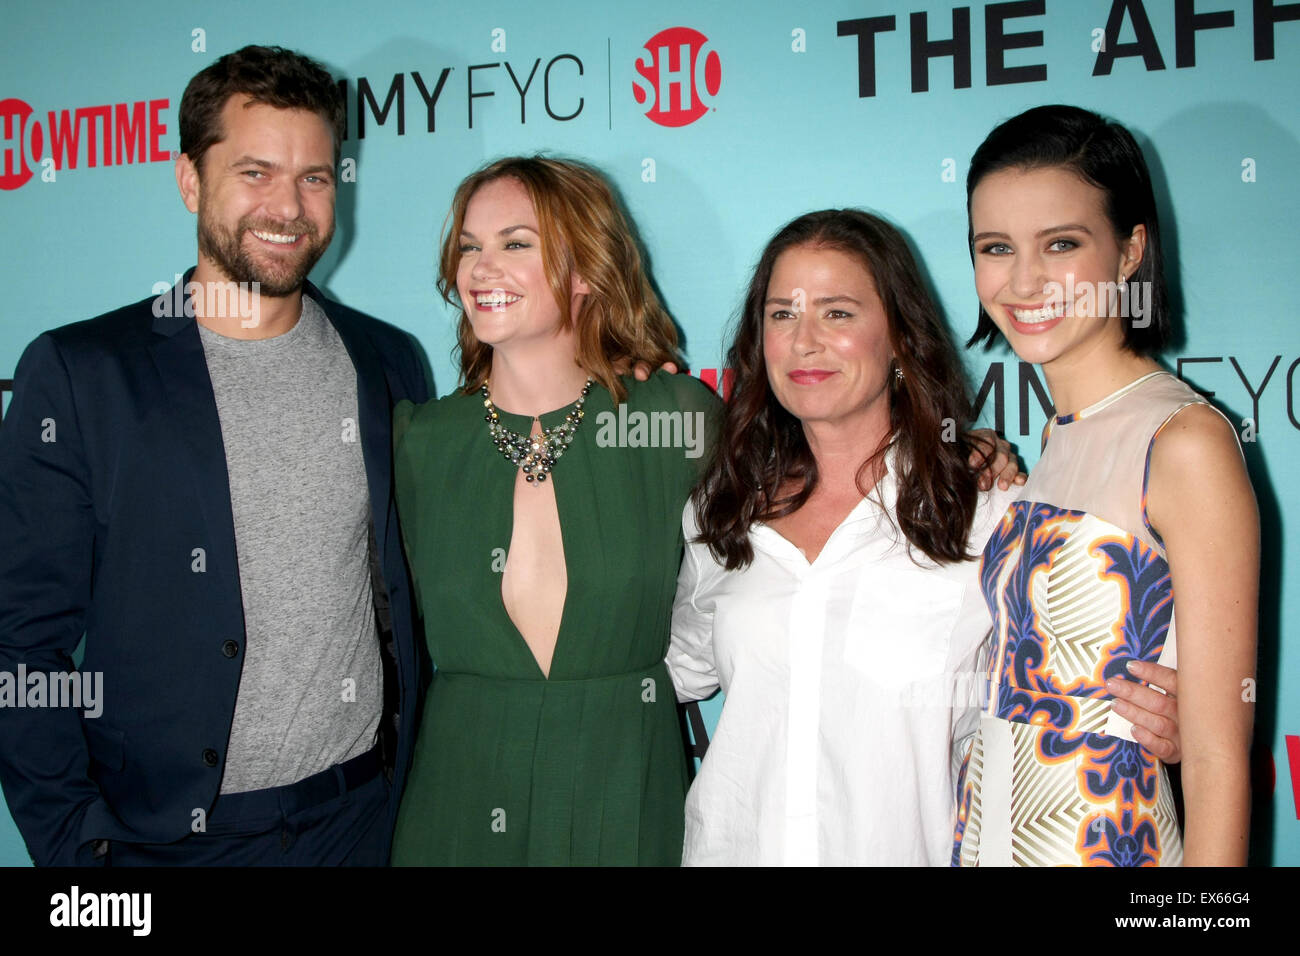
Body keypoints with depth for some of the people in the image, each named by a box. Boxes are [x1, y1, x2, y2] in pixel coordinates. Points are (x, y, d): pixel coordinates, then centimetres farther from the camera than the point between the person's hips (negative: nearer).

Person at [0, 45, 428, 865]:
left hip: (367, 818, 3)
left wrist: (432, 782, 3)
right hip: (168, 834, -2)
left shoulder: (387, 363, 2)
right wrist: (79, 842, -10)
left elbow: (412, 592, 8)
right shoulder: (78, 374, -7)